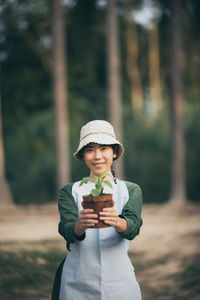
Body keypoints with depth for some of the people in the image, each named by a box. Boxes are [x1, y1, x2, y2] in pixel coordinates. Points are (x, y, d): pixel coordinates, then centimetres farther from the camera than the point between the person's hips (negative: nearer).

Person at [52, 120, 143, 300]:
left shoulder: (131, 190, 4)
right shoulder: (70, 192, 4)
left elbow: (134, 226, -14)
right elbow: (66, 230, -13)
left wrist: (118, 222, -38)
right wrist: (80, 225, -36)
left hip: (119, 282, 0)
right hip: (77, 284, 0)